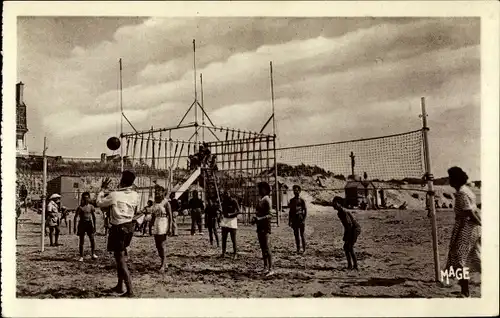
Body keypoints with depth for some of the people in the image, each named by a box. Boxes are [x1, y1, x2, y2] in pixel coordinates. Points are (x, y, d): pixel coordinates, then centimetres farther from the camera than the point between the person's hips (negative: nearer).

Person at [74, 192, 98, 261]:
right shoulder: (80, 207, -3)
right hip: (82, 224, -2)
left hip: (89, 223, 2)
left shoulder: (91, 207, 5)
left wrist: (94, 226, 10)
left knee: (92, 239, -9)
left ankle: (93, 254, -1)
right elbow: (75, 217, -2)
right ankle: (81, 256, 8)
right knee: (81, 241, 2)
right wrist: (74, 227, -6)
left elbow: (94, 217, 13)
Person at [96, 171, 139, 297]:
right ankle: (119, 286, 29)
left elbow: (99, 203, 0)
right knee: (120, 256, 21)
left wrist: (102, 189, 11)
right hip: (129, 227, 7)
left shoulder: (114, 195, -16)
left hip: (118, 228, -6)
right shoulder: (135, 196, 0)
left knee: (120, 260, -3)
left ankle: (130, 290, -7)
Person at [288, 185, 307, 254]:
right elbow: (290, 211, 14)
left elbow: (305, 211, -3)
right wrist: (289, 221, 10)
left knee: (302, 235, 2)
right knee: (296, 235, 6)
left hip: (301, 220, -4)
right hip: (294, 221, 4)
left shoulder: (302, 200, -2)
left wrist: (303, 220, -11)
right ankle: (298, 249, 12)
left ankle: (304, 249, 11)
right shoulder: (292, 200, 10)